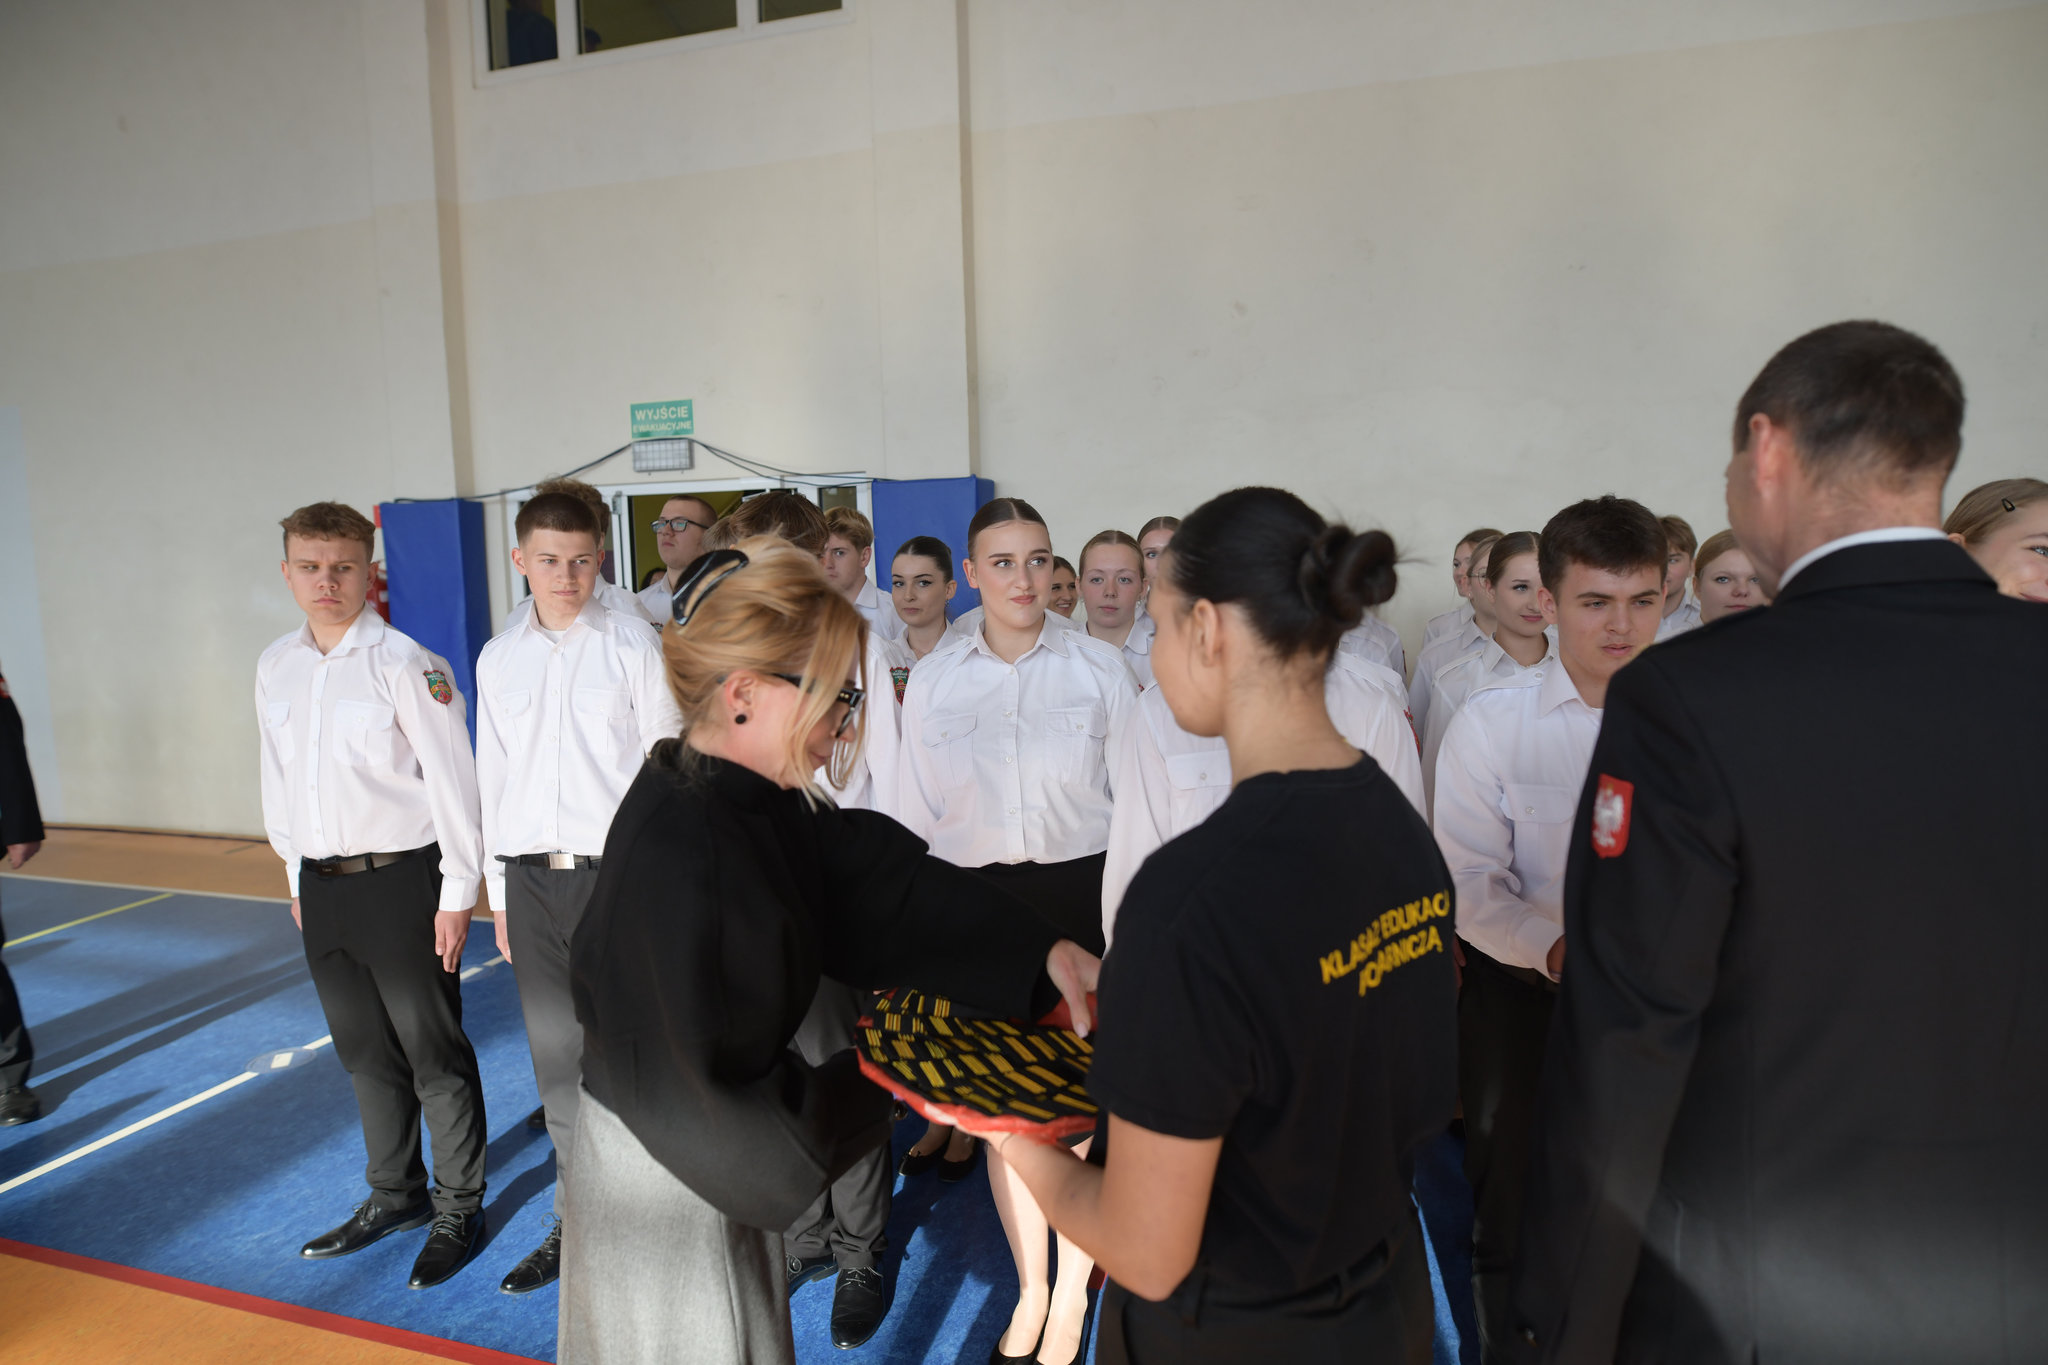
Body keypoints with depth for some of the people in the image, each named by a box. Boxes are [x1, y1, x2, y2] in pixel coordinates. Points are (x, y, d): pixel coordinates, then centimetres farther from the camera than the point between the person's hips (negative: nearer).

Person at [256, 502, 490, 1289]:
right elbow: (279, 779, 17)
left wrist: (457, 895, -13)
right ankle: (394, 1194, 37)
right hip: (321, 886, 7)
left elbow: (452, 782, -13)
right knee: (364, 1053, 19)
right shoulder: (275, 668, 8)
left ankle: (459, 1210, 21)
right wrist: (298, 878, 18)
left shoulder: (404, 664, -13)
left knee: (434, 1054, 3)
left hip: (399, 879, -6)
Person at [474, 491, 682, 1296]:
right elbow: (492, 776, 12)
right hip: (531, 875, 4)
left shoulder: (633, 647, -4)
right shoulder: (499, 660, 9)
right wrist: (499, 894, 12)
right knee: (555, 1057, 11)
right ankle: (576, 1222, 27)